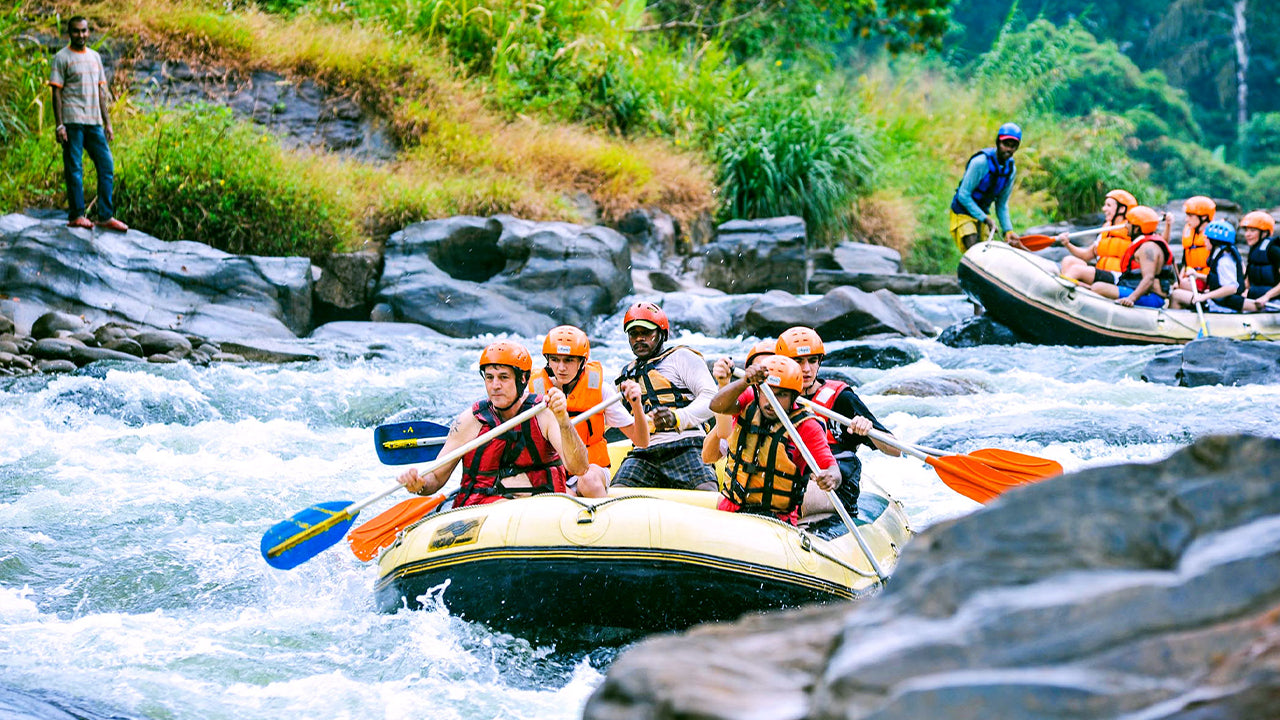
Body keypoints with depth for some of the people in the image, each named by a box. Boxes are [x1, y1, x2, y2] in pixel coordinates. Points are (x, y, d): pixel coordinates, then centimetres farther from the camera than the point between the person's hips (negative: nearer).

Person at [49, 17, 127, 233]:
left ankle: (105, 216, 5)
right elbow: (56, 93, -5)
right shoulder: (62, 58, -1)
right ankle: (76, 215, 2)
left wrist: (107, 122, 14)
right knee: (74, 168, -3)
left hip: (94, 123, 6)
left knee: (106, 165, 1)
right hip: (73, 121, -6)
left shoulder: (95, 57, 16)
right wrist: (59, 125, -12)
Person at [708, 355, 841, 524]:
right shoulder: (749, 403, 3)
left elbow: (832, 469, -15)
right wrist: (744, 382, -36)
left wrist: (831, 478, -40)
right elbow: (717, 406, -18)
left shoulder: (805, 427, -7)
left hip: (778, 518, -3)